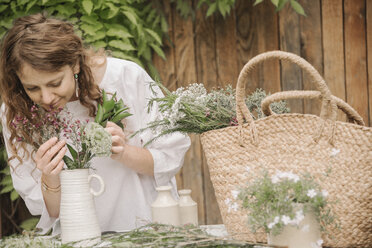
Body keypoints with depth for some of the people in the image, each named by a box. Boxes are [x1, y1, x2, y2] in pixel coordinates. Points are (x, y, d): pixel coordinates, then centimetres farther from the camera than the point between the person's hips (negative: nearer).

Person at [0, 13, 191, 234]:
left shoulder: (126, 77, -12)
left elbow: (172, 158, -4)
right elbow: (49, 210, -1)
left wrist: (123, 153, -21)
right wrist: (50, 180, -21)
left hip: (147, 230, -1)